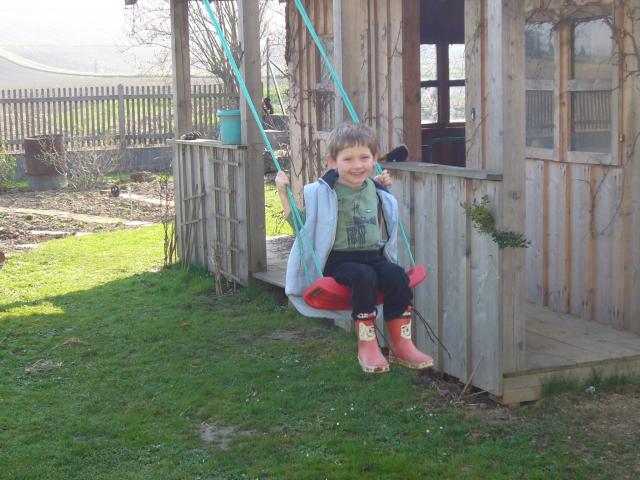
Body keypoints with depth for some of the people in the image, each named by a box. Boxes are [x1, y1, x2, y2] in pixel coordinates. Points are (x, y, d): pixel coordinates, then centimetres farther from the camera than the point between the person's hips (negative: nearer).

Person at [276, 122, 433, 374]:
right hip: (338, 260, -5)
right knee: (363, 276, -36)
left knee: (396, 275, -26)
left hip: (373, 256, 5)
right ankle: (366, 345, -26)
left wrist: (383, 186, 24)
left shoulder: (374, 190, 13)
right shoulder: (323, 192, -4)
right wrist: (283, 192, -11)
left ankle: (401, 344, -18)